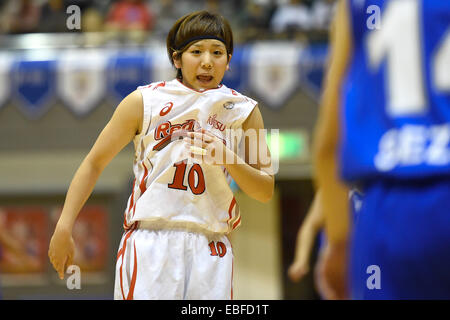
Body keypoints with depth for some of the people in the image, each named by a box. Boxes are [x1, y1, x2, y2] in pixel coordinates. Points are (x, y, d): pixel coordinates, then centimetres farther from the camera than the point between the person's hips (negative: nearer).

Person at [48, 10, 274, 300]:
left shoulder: (244, 110, 8)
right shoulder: (144, 102, 4)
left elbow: (266, 191, 10)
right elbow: (94, 163, 10)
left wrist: (229, 160, -9)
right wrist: (64, 229, 3)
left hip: (209, 250, 2)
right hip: (148, 243, -2)